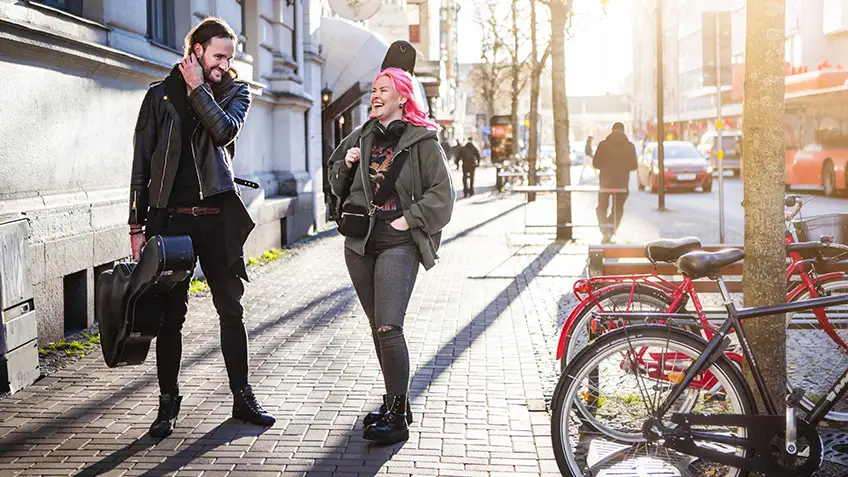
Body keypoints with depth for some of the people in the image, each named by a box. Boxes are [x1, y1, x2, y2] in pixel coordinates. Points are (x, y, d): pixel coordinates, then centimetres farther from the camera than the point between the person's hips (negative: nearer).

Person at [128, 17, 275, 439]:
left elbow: (224, 130, -13)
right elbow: (141, 164, 5)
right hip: (170, 217, -1)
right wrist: (137, 225, 0)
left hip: (218, 218, 1)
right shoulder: (161, 95, 6)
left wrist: (198, 88, -6)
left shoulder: (235, 92, 10)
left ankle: (242, 397, 16)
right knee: (170, 313, 3)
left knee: (231, 309, 5)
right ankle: (168, 403, 14)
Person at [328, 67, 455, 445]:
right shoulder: (362, 137, 13)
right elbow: (337, 184, 21)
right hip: (360, 244, 6)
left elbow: (441, 193, -4)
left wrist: (408, 219, -11)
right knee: (377, 327, 12)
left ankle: (397, 418, -9)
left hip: (398, 245, -6)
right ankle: (396, 402, 25)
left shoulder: (422, 140, -2)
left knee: (389, 328, -16)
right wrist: (346, 164, 1)